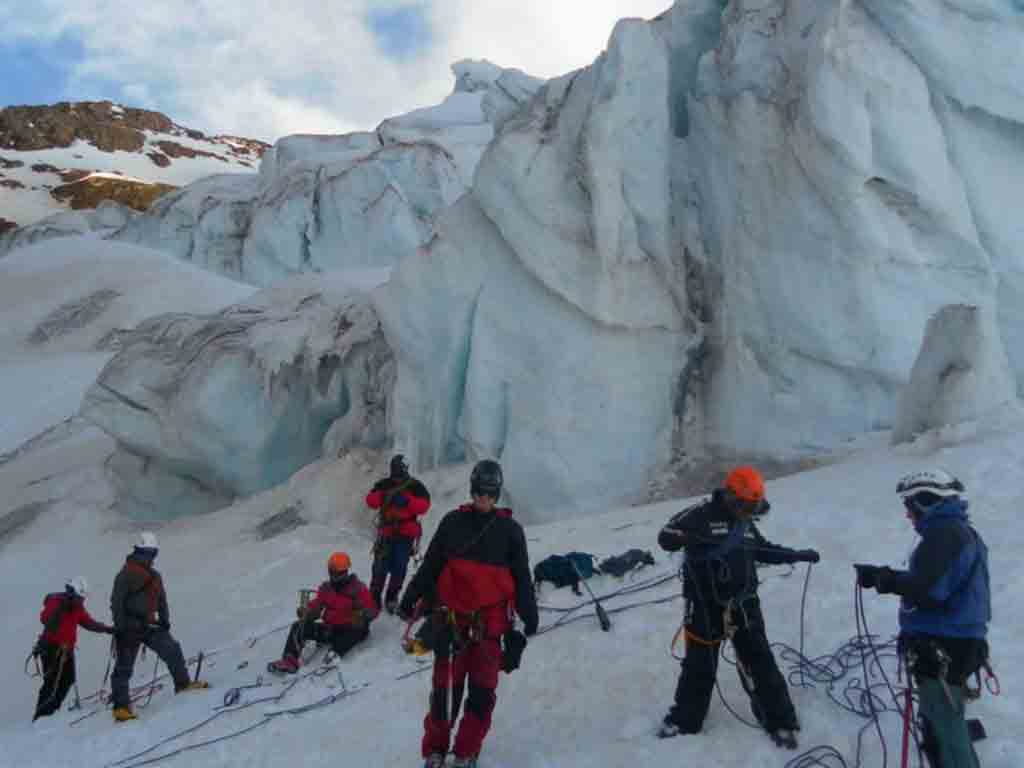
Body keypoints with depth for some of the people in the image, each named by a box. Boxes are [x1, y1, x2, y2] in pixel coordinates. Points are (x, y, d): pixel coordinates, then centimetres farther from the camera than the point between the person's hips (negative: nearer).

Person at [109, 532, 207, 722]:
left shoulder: (154, 576, 12)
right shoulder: (126, 575, -8)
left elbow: (161, 600, 21)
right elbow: (116, 602, -12)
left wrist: (164, 620, 13)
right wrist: (120, 626, -18)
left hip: (148, 626, 6)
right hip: (129, 627, -6)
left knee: (172, 649, 1)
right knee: (124, 668, -1)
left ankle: (182, 684, 14)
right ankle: (121, 706, 2)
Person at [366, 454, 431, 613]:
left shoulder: (415, 486, -1)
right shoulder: (384, 485, 4)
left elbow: (424, 506, -12)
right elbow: (371, 501, -6)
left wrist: (407, 501, -26)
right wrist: (382, 495, -25)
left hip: (406, 535, -1)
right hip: (386, 532, 1)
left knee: (399, 568, 1)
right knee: (380, 567, -3)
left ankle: (392, 598, 17)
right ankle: (374, 598, 9)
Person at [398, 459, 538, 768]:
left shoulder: (510, 530, 3)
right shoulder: (453, 522, 3)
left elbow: (521, 578, 6)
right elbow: (430, 565, 8)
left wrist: (529, 616, 2)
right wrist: (410, 600, 8)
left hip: (490, 622, 0)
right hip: (451, 618, 0)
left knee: (482, 691, 3)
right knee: (445, 688, 1)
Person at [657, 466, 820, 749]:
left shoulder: (745, 523, 10)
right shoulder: (701, 515, -13)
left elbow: (762, 550, 26)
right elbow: (665, 537, -17)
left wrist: (797, 555, 22)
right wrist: (685, 538, -39)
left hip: (744, 604, 5)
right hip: (707, 606, -4)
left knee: (759, 664, 7)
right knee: (699, 664, 7)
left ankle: (779, 721, 20)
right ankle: (684, 719, 25)